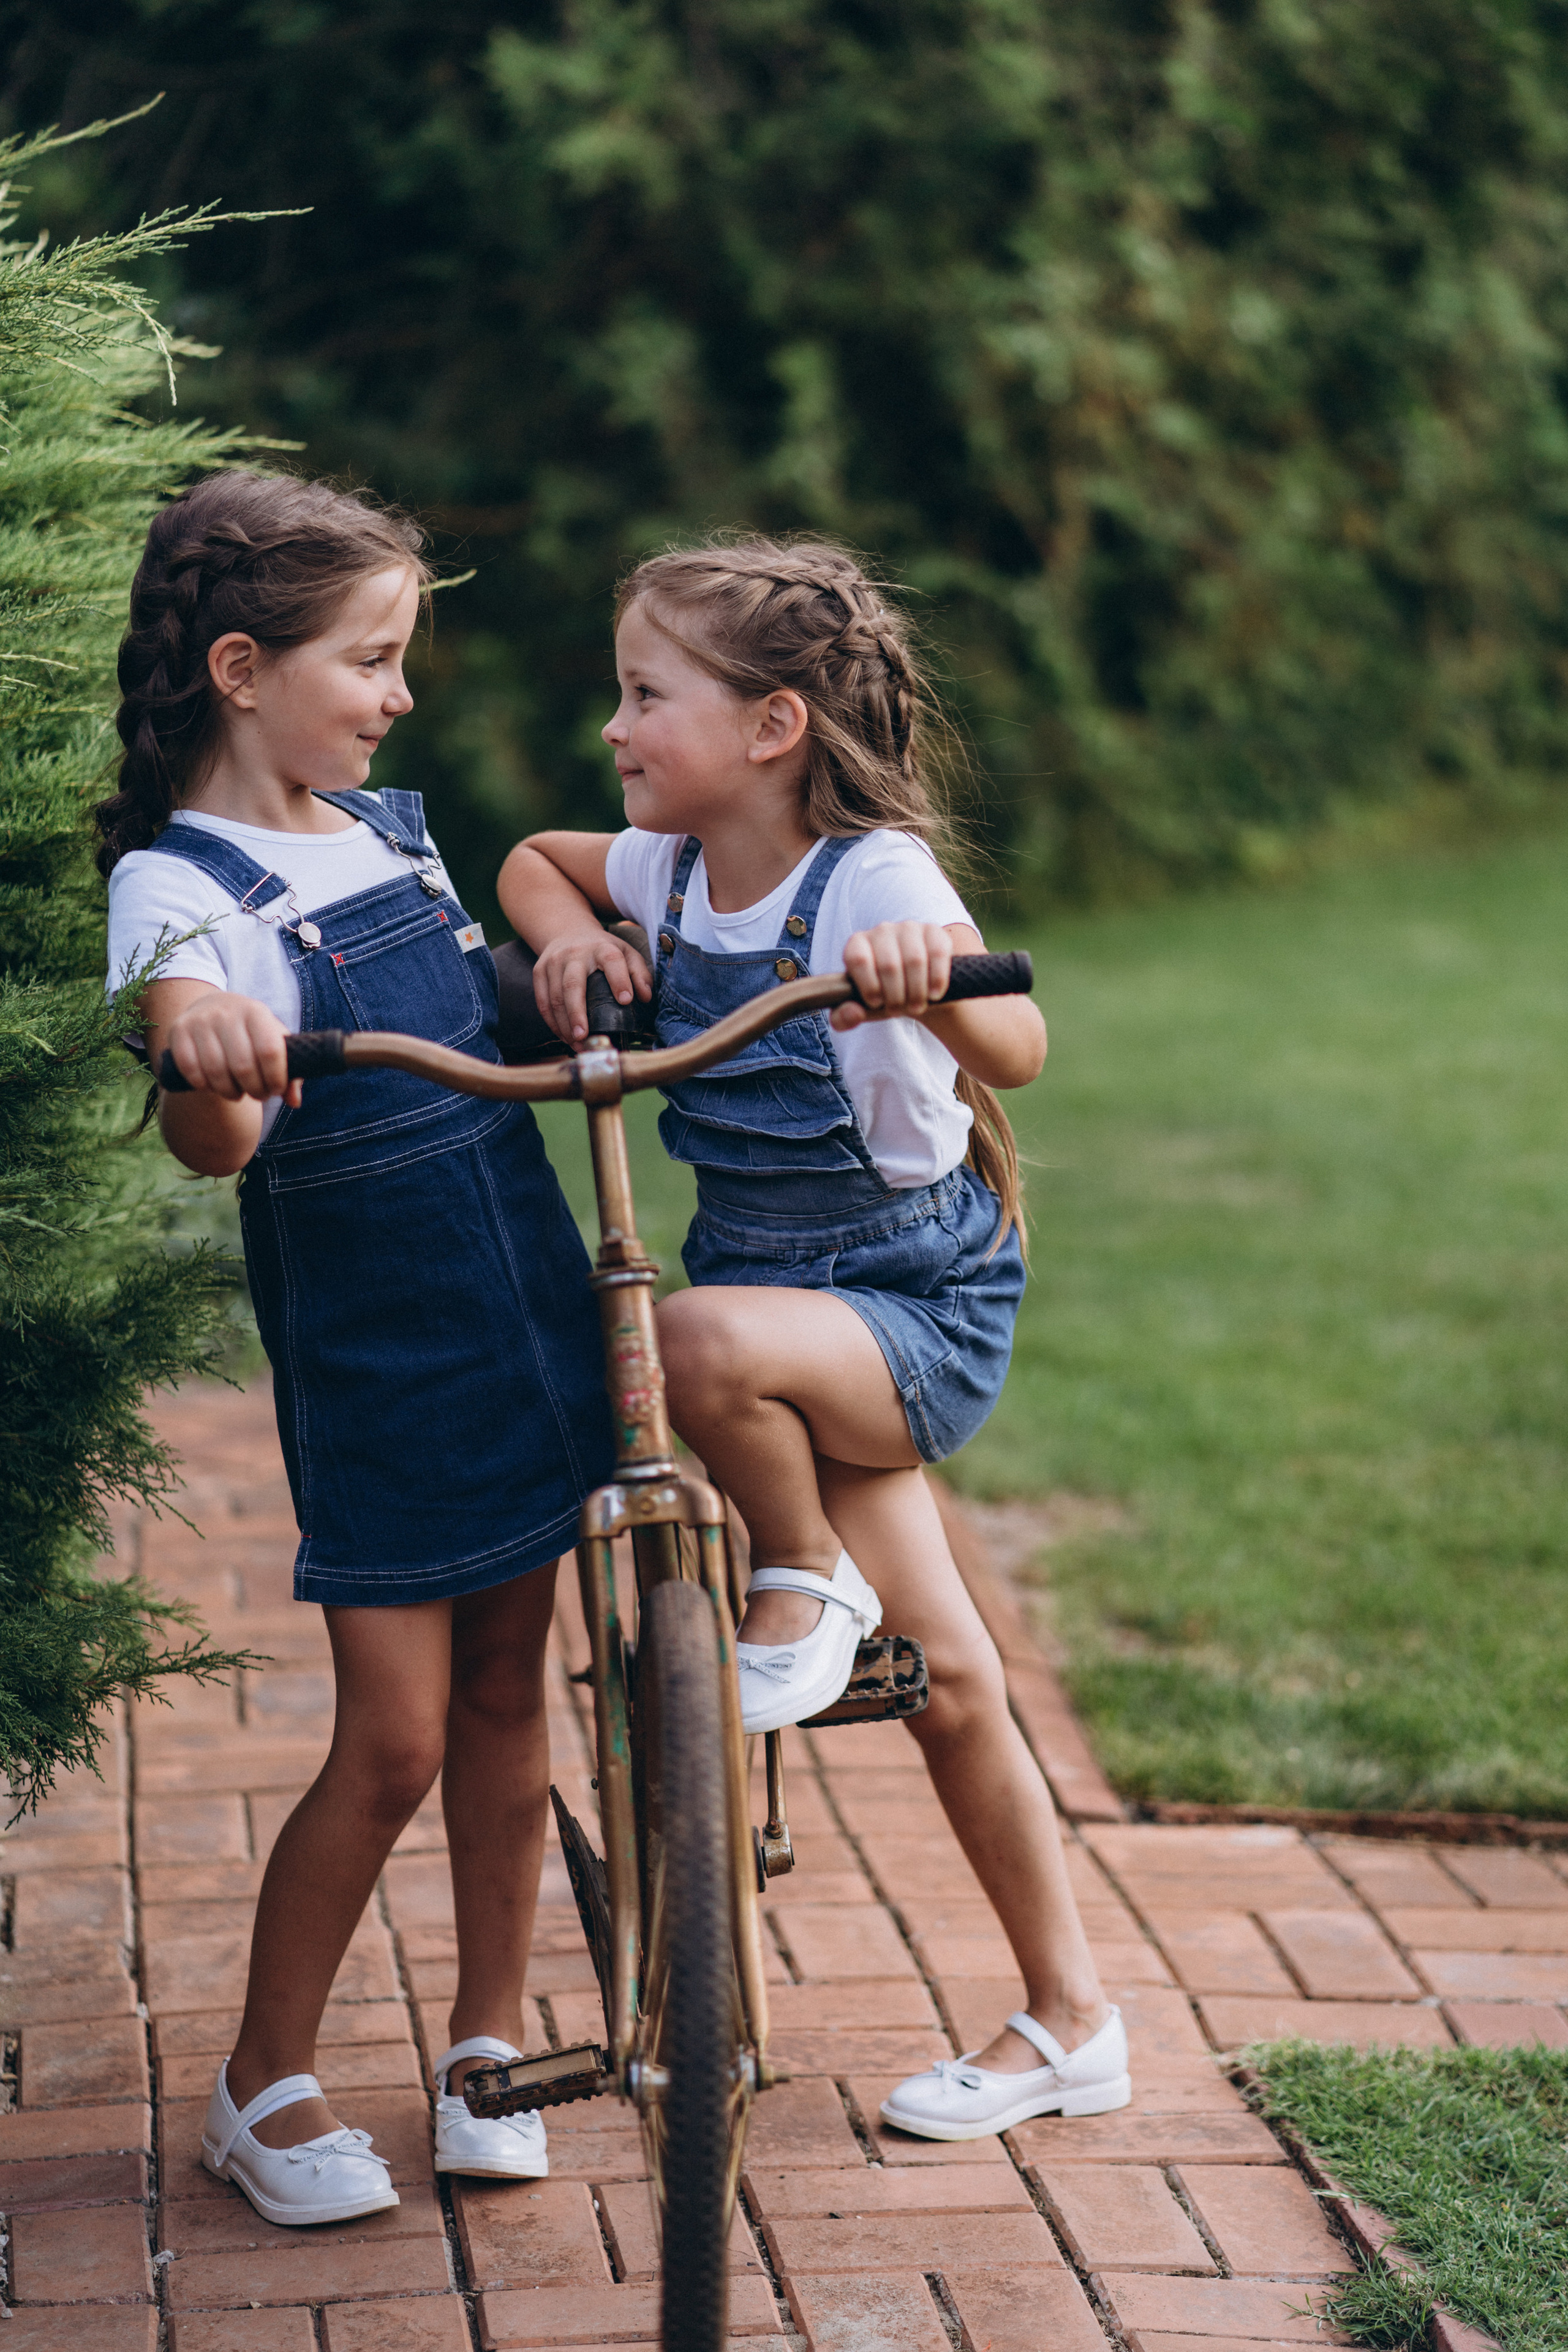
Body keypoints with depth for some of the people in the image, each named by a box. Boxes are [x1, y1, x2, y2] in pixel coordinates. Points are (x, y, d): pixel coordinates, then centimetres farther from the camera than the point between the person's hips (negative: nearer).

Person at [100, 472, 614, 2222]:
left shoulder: (392, 830, 9)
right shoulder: (179, 888, -14)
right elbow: (215, 1142, -31)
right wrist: (197, 1047, -51)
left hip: (525, 1329, 6)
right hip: (370, 1369, -6)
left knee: (505, 1689, 13)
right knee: (391, 1739, -3)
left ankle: (487, 2043, 28)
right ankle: (266, 2088, 15)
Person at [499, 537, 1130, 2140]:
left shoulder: (874, 881, -20)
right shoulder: (671, 869, 0)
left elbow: (1014, 1049, -35)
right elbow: (534, 861, 20)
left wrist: (932, 984, -57)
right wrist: (571, 935, -3)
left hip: (923, 1300, -7)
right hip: (809, 1311, 7)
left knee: (707, 1340, -37)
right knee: (946, 1678, 8)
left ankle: (807, 1579, -7)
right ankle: (1070, 2023, 20)